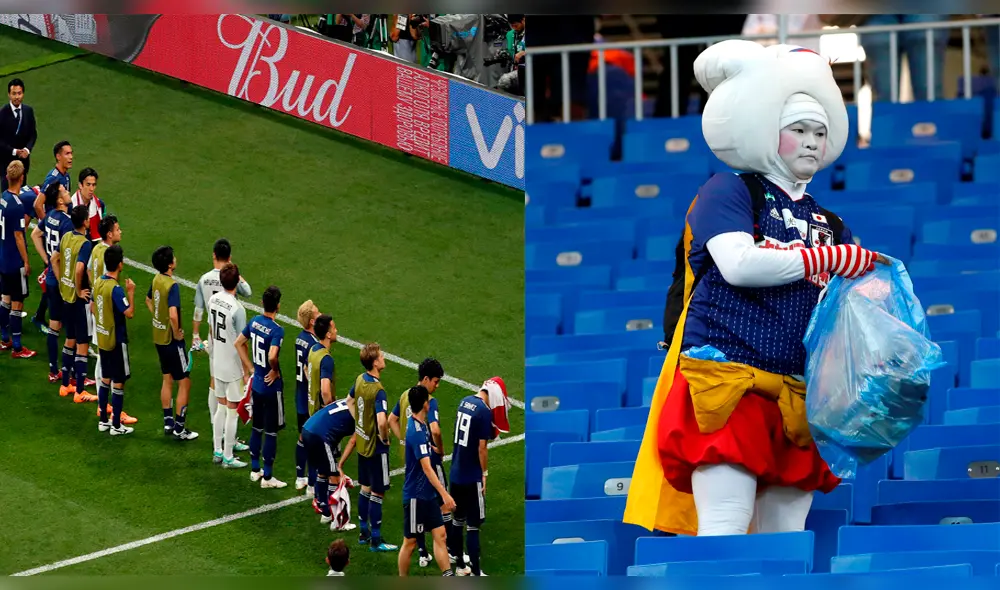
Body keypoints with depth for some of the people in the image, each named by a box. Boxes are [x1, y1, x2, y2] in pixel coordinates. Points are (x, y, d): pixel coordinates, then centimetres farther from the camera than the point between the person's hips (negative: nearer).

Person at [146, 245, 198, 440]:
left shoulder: (157, 280, 1)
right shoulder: (172, 285, -25)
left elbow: (148, 300, 21)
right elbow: (173, 315, -35)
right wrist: (177, 333, -19)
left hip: (159, 337, 8)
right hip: (172, 340, -8)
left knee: (167, 380, 20)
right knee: (184, 383, 2)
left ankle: (168, 423, 27)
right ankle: (179, 428, 5)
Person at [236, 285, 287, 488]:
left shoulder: (254, 322, -1)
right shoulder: (277, 330, -23)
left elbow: (239, 343, 10)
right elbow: (272, 356, -37)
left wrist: (251, 368, 13)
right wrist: (275, 371, -16)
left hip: (256, 384, 7)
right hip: (271, 387, -7)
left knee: (257, 428, 20)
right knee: (271, 432, 4)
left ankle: (255, 470, 30)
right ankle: (267, 477, 10)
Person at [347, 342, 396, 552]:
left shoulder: (360, 379, -2)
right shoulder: (378, 391, -27)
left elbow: (349, 401, 17)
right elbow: (382, 422, -37)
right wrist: (385, 438, -18)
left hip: (362, 443, 8)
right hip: (376, 448, -8)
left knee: (365, 489, 20)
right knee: (377, 493, 2)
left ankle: (364, 533, 31)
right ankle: (375, 541, 10)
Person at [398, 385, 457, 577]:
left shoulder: (420, 426, 5)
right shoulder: (417, 432, -24)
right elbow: (426, 467, -30)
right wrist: (444, 494, -35)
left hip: (428, 495, 9)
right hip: (416, 496, -9)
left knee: (440, 536, 5)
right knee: (410, 542, 4)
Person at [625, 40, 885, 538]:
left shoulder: (828, 224, 19)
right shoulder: (730, 191, 2)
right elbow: (739, 263, -15)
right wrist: (830, 260, -10)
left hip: (796, 395, 6)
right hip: (729, 378, -6)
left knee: (786, 542, 3)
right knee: (724, 532, -14)